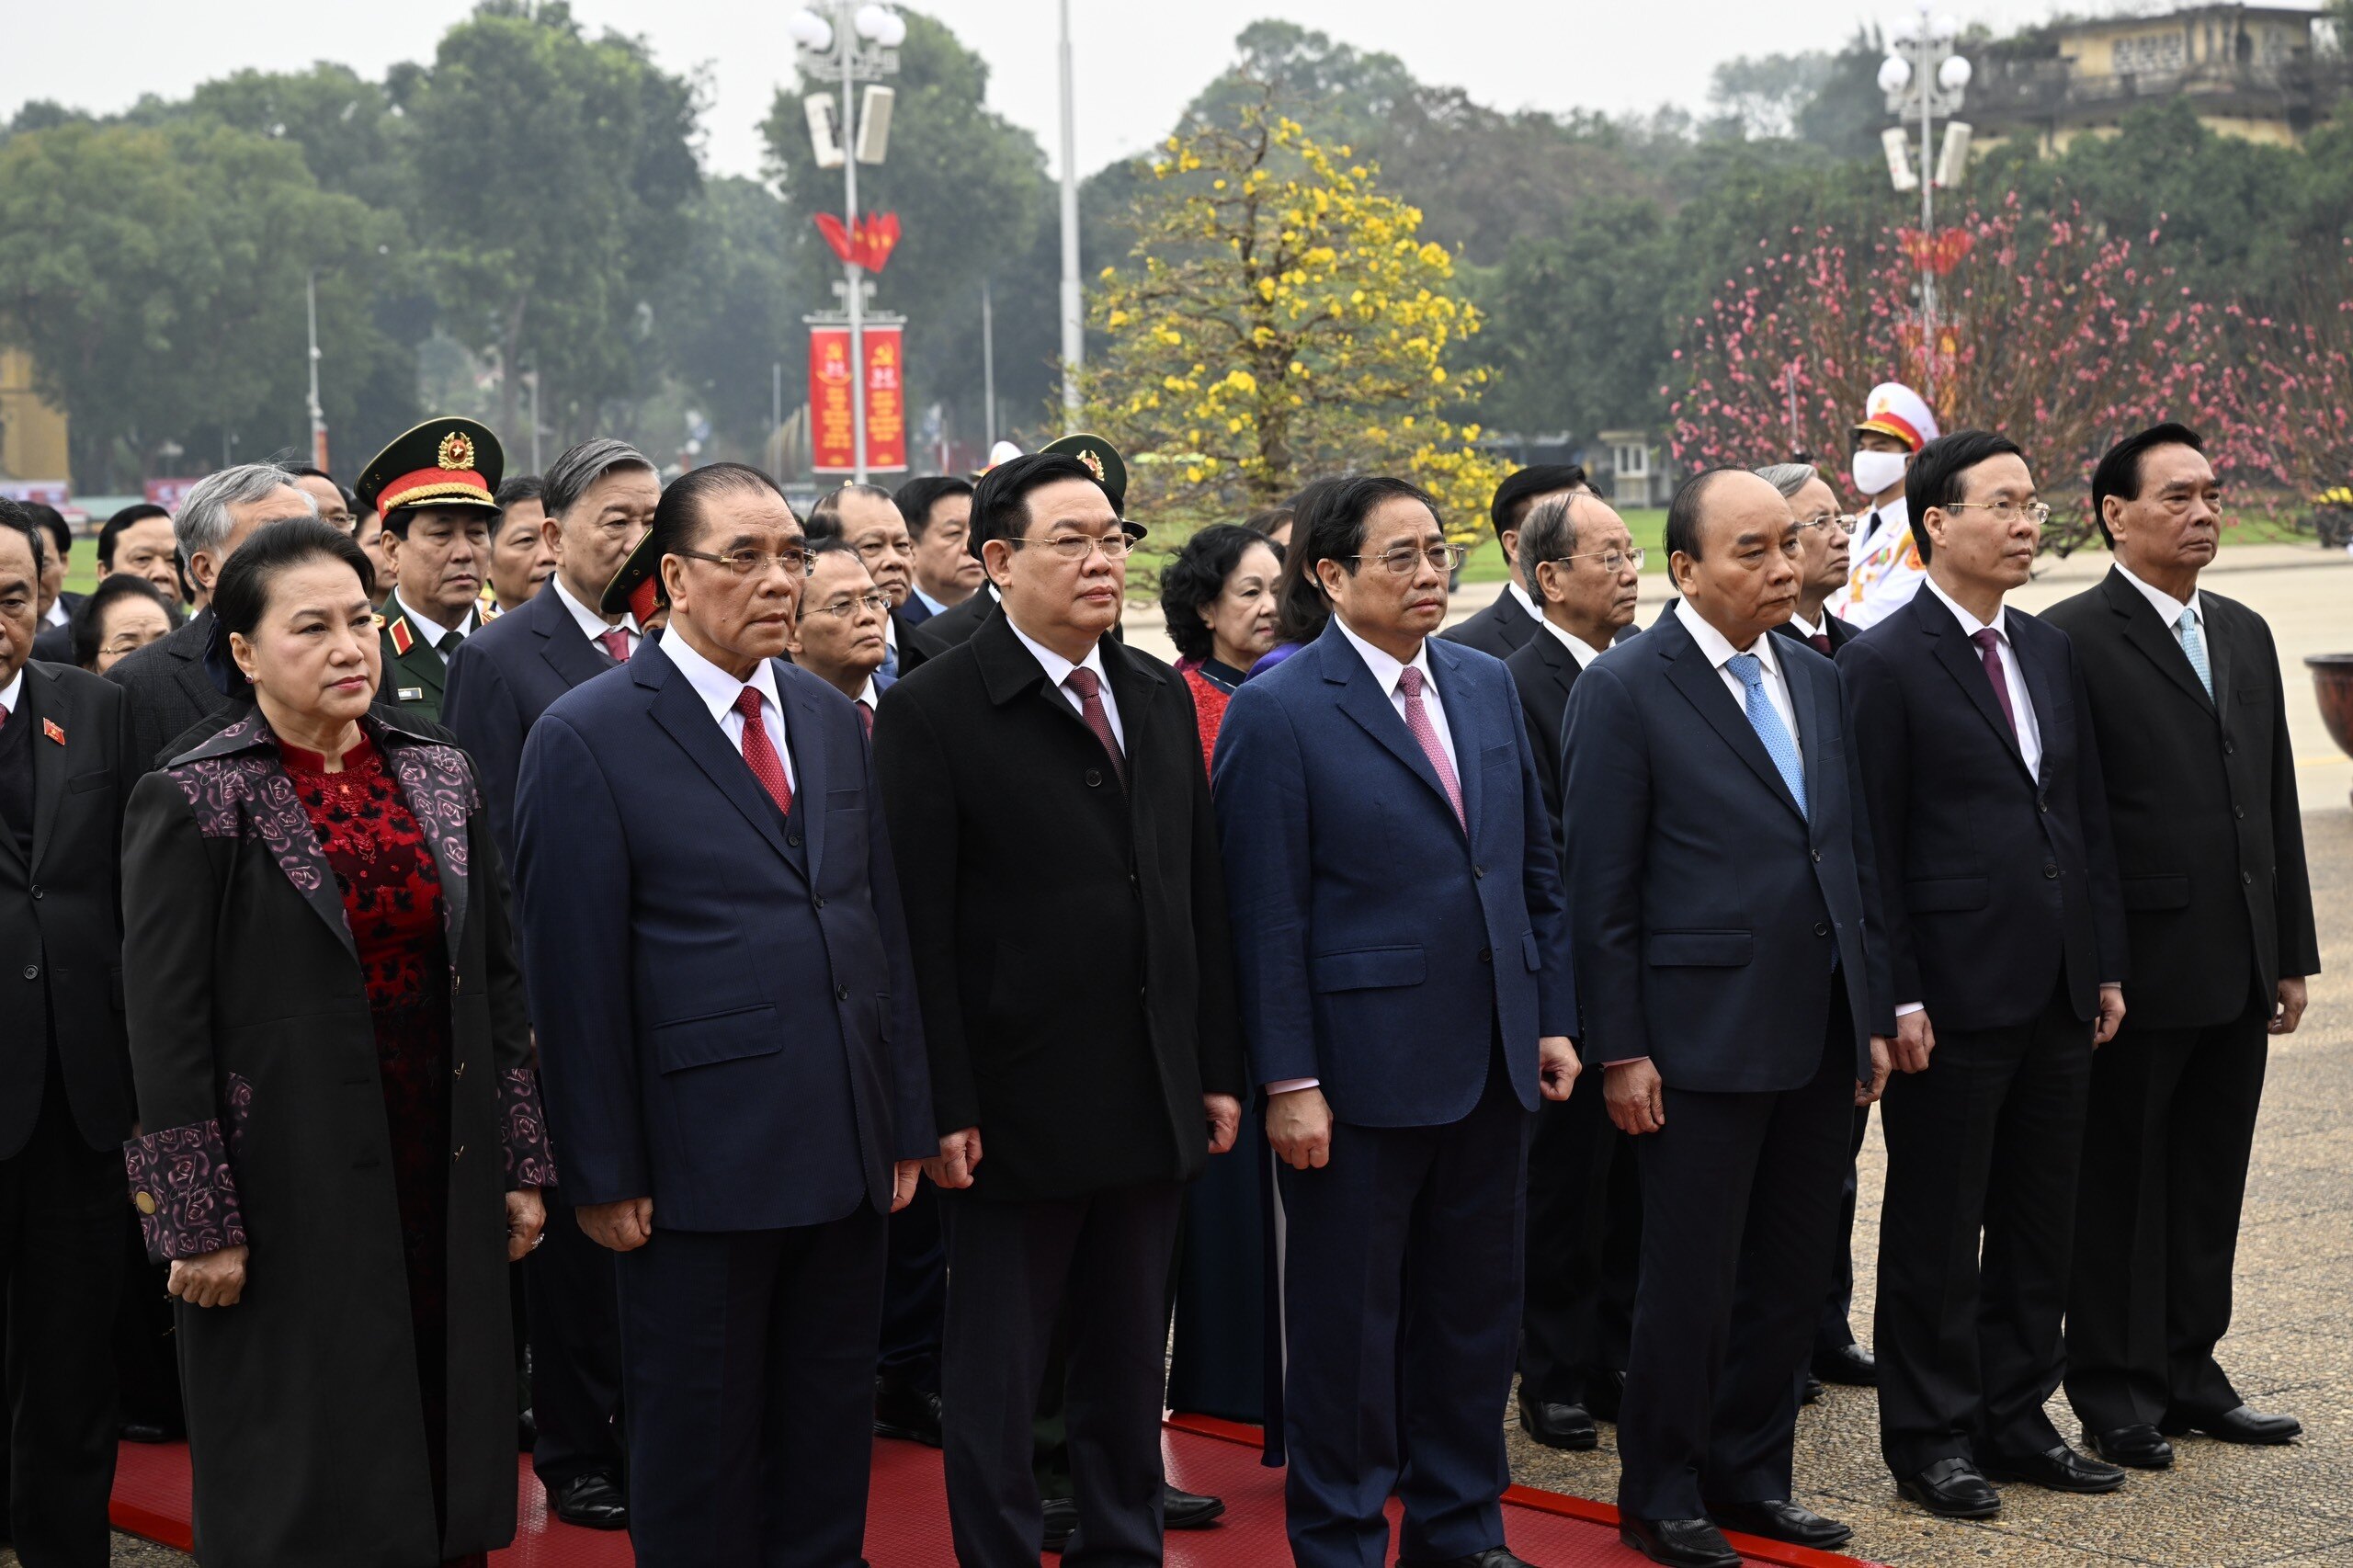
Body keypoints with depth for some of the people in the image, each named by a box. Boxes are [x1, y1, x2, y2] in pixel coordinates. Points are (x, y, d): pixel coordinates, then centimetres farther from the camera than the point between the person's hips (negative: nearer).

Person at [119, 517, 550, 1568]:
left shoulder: (439, 779, 8)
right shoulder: (191, 802, -7)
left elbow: (497, 985, 11)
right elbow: (165, 1033, -9)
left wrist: (518, 1164, 8)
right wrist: (197, 1223, -12)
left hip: (442, 1189, 5)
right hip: (293, 1197, -4)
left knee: (445, 1469, 8)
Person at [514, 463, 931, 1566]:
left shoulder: (834, 720, 11)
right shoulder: (588, 737, -8)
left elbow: (882, 925, 13)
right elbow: (574, 971, -9)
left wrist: (905, 1122, 10)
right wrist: (604, 1173, -11)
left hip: (845, 1152, 6)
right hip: (703, 1161, -5)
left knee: (829, 1433, 14)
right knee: (698, 1445, 7)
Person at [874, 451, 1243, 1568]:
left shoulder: (1160, 698, 10)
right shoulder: (932, 711, -8)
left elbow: (1201, 896, 12)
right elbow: (919, 929, -12)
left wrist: (1219, 1068, 8)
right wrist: (941, 1110, -15)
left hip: (1155, 1101, 6)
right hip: (1017, 1107, -5)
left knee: (1130, 1363, 15)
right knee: (994, 1376, 6)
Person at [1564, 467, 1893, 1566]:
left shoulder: (1816, 681, 12)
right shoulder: (1625, 689, -9)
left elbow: (1855, 858, 16)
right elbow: (1600, 887, -10)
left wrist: (1875, 1012, 12)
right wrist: (1619, 1051, -13)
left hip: (1819, 1039, 6)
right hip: (1702, 1041, -6)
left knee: (1792, 1272, 13)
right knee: (1691, 1282, 2)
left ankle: (1749, 1475, 28)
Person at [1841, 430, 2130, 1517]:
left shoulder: (2050, 652, 12)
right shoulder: (1885, 663, -9)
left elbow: (2089, 818, 15)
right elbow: (1871, 846, -12)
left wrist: (2106, 967, 11)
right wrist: (1897, 997, -15)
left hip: (2057, 994, 7)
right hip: (1955, 997, -7)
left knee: (2041, 1223, 13)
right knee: (1937, 1232, 4)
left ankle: (2016, 1420, 25)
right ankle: (1930, 1439, 14)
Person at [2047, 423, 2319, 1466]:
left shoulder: (2245, 635, 13)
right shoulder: (2072, 639, -10)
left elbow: (2277, 802, 16)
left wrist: (2292, 952, 13)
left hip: (2237, 974, 7)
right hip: (2139, 973, -7)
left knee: (2210, 1182, 14)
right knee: (2120, 1183, 4)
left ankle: (2187, 1370, 25)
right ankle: (2112, 1390, 14)